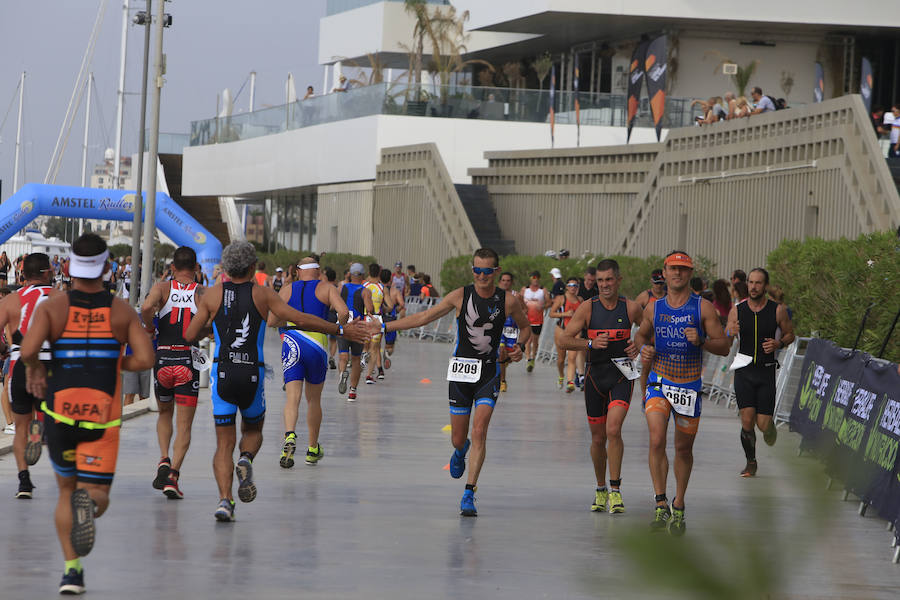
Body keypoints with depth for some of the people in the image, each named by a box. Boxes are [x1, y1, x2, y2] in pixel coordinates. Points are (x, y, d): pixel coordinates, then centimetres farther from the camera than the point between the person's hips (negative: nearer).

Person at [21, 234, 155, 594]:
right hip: (102, 419, -1)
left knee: (67, 490, 21)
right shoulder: (122, 311, 1)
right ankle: (88, 504, -36)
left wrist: (34, 367, 5)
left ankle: (71, 569, 8)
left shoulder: (52, 307, -3)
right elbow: (145, 359, -8)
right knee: (98, 498, 4)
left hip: (59, 416, 1)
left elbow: (28, 350, -19)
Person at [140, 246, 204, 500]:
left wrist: (150, 328, -1)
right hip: (189, 361, -1)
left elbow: (146, 308, -20)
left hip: (163, 359, 1)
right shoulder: (203, 293, 1)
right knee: (184, 425, 2)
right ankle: (173, 474, -13)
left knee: (165, 414, 25)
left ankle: (164, 460, 5)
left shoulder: (162, 288, 1)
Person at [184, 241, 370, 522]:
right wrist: (341, 330, 4)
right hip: (252, 373, 0)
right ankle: (246, 459, -11)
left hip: (222, 372, 0)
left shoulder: (213, 294, 4)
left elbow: (190, 335, 5)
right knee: (253, 430, 23)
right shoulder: (262, 294, 1)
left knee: (224, 443, 5)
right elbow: (302, 320, -3)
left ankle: (224, 499, -14)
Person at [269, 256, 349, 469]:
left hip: (291, 346, 0)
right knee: (314, 399, 16)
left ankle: (290, 435, -37)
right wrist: (342, 325, 9)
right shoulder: (327, 289, 5)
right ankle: (313, 449, 26)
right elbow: (343, 312, -12)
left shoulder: (287, 290, 10)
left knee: (292, 397, -8)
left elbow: (272, 321, 9)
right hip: (317, 345, 0)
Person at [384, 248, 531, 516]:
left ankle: (469, 494, -12)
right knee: (458, 438, 7)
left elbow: (525, 326, 16)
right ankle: (460, 451, 47)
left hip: (489, 372, -1)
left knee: (479, 432, -15)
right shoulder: (461, 296, -4)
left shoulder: (508, 301, -3)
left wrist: (520, 347, -4)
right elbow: (424, 317, 2)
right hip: (461, 370, 1)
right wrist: (384, 327, -1)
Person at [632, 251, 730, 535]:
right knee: (657, 440, -19)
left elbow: (724, 346, -4)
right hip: (658, 382, 1)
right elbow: (641, 334, 22)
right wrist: (643, 348, 0)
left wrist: (700, 340, -23)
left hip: (689, 386, -1)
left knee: (683, 448, 10)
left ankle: (678, 506, 28)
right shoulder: (654, 308, 4)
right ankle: (660, 504, -16)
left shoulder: (703, 307, -4)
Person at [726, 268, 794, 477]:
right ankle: (751, 463, 11)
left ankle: (770, 428, 36)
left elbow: (790, 334, 11)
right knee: (747, 422, -9)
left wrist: (779, 344, -11)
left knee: (763, 424, -2)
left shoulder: (777, 310, -2)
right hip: (743, 371, 1)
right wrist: (730, 334, -17)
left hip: (767, 372, -1)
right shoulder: (737, 311, 1)